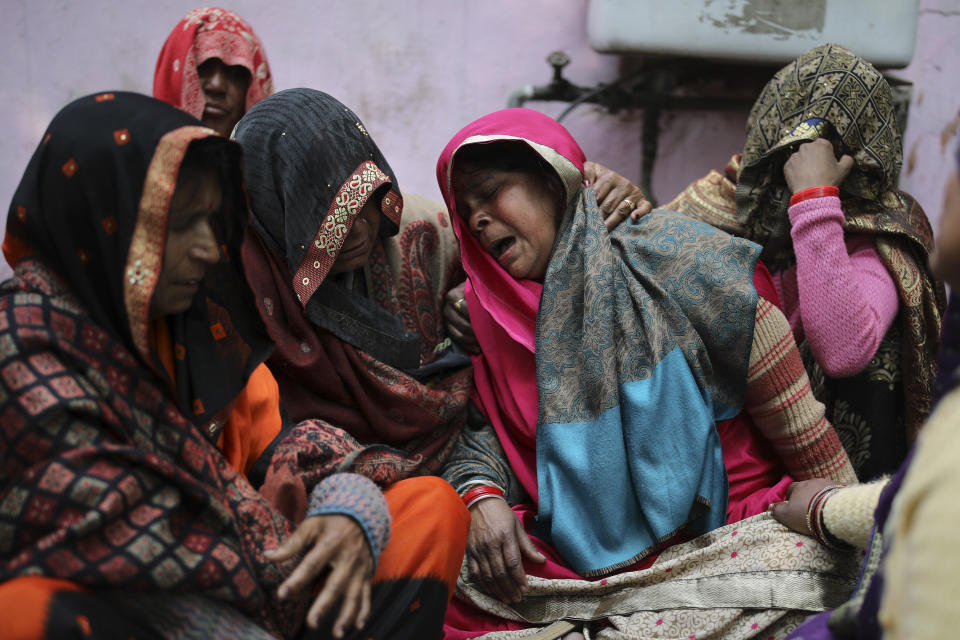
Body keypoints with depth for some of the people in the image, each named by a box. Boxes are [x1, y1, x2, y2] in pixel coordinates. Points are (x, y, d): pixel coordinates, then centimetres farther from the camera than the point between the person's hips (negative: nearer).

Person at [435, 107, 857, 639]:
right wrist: (482, 494, -14)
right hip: (593, 550, 3)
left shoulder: (669, 261, -8)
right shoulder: (499, 314, 8)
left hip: (729, 528, -2)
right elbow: (482, 429, 7)